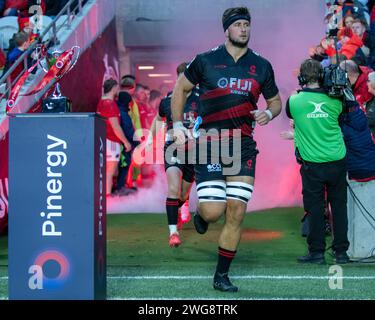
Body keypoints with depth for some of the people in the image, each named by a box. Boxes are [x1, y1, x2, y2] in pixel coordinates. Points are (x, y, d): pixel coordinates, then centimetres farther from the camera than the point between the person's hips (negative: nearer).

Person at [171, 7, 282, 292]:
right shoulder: (206, 61, 3)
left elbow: (275, 100, 21)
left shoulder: (261, 66, 10)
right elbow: (181, 89, 15)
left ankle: (222, 275, 11)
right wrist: (178, 125, 6)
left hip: (244, 147, 3)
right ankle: (201, 215, 29)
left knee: (236, 213, -3)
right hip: (210, 145, -2)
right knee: (213, 212, -12)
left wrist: (268, 114, -2)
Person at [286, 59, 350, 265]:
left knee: (315, 208, 5)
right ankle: (341, 252, 14)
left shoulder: (294, 101, -7)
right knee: (339, 206, 10)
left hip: (312, 163, -2)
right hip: (337, 161, 2)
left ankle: (317, 252, 8)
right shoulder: (334, 100, -3)